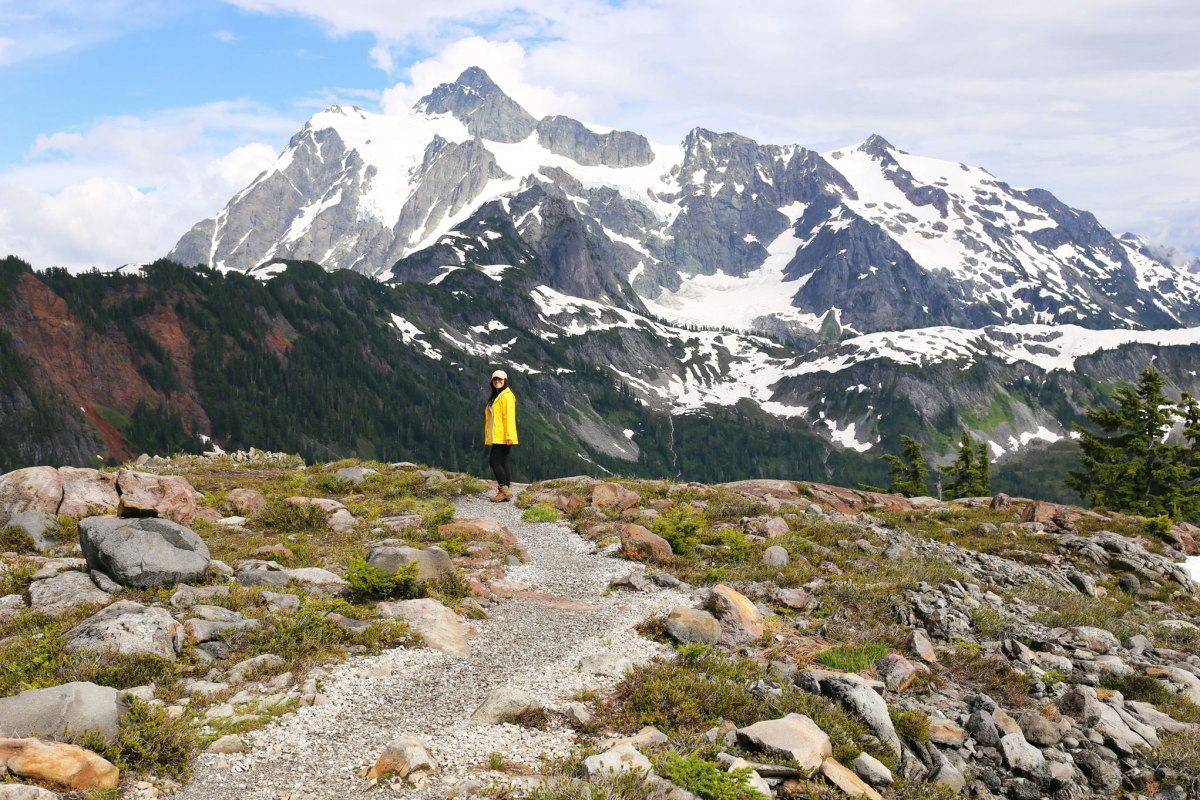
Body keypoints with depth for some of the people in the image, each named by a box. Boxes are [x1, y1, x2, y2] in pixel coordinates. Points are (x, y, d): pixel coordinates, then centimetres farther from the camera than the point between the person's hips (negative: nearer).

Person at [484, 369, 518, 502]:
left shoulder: (507, 396, -10)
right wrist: (490, 436, 20)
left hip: (503, 437, -9)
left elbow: (509, 417, -17)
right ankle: (505, 492, 9)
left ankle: (504, 489, -8)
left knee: (495, 461, -12)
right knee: (502, 462, 8)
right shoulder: (496, 396, 19)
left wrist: (509, 435, -23)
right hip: (497, 437, 9)